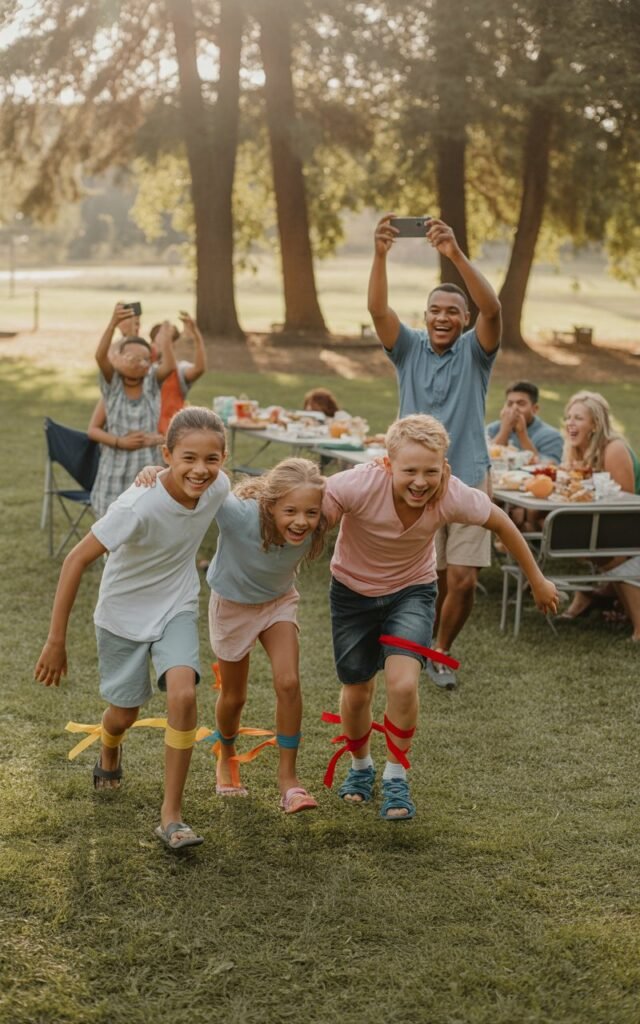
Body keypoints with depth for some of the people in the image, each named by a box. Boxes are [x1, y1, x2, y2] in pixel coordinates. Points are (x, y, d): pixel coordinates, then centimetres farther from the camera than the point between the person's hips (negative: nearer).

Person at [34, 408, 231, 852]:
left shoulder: (218, 487, -20)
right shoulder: (141, 505, -34)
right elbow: (77, 560, -28)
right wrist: (57, 640, -26)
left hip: (176, 609, 2)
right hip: (124, 614, -2)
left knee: (183, 694, -22)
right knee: (123, 714, 12)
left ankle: (171, 815, -7)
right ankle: (109, 754, 53)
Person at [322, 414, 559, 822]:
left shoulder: (454, 497, -28)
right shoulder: (359, 486, -35)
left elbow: (501, 523, -9)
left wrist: (538, 581, 3)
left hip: (412, 592, 0)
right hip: (354, 590, 0)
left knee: (403, 684, -20)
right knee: (357, 692, 10)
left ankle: (397, 777, 6)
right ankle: (360, 766, 42)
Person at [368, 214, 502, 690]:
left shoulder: (475, 351, -1)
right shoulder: (409, 348, 2)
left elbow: (493, 309, -21)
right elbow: (379, 309, -15)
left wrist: (457, 254, -34)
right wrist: (380, 254, -32)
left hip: (469, 480, 0)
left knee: (463, 580, -5)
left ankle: (441, 652, 20)